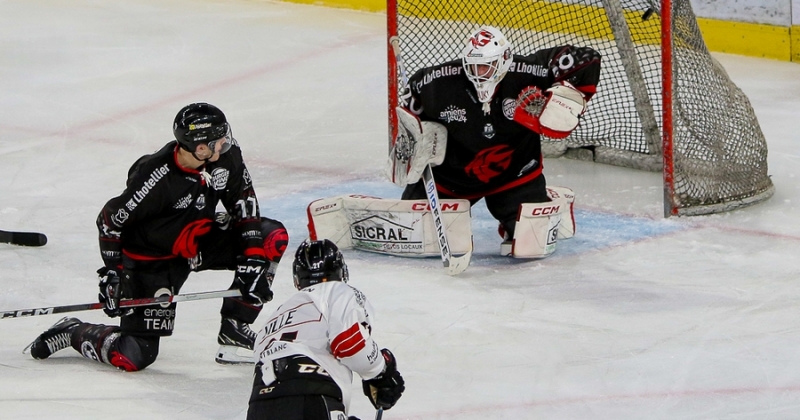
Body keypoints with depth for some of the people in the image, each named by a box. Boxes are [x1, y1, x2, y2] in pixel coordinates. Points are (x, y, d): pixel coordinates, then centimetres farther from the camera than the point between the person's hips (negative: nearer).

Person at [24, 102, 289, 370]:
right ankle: (72, 333, 17)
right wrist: (111, 273, -18)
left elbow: (243, 202, -4)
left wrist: (251, 257, -12)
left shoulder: (226, 155, -15)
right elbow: (110, 220, -20)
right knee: (133, 357, -13)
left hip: (198, 242, 7)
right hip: (151, 258, -7)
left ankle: (235, 330, 1)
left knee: (272, 237, -11)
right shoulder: (156, 177, -32)